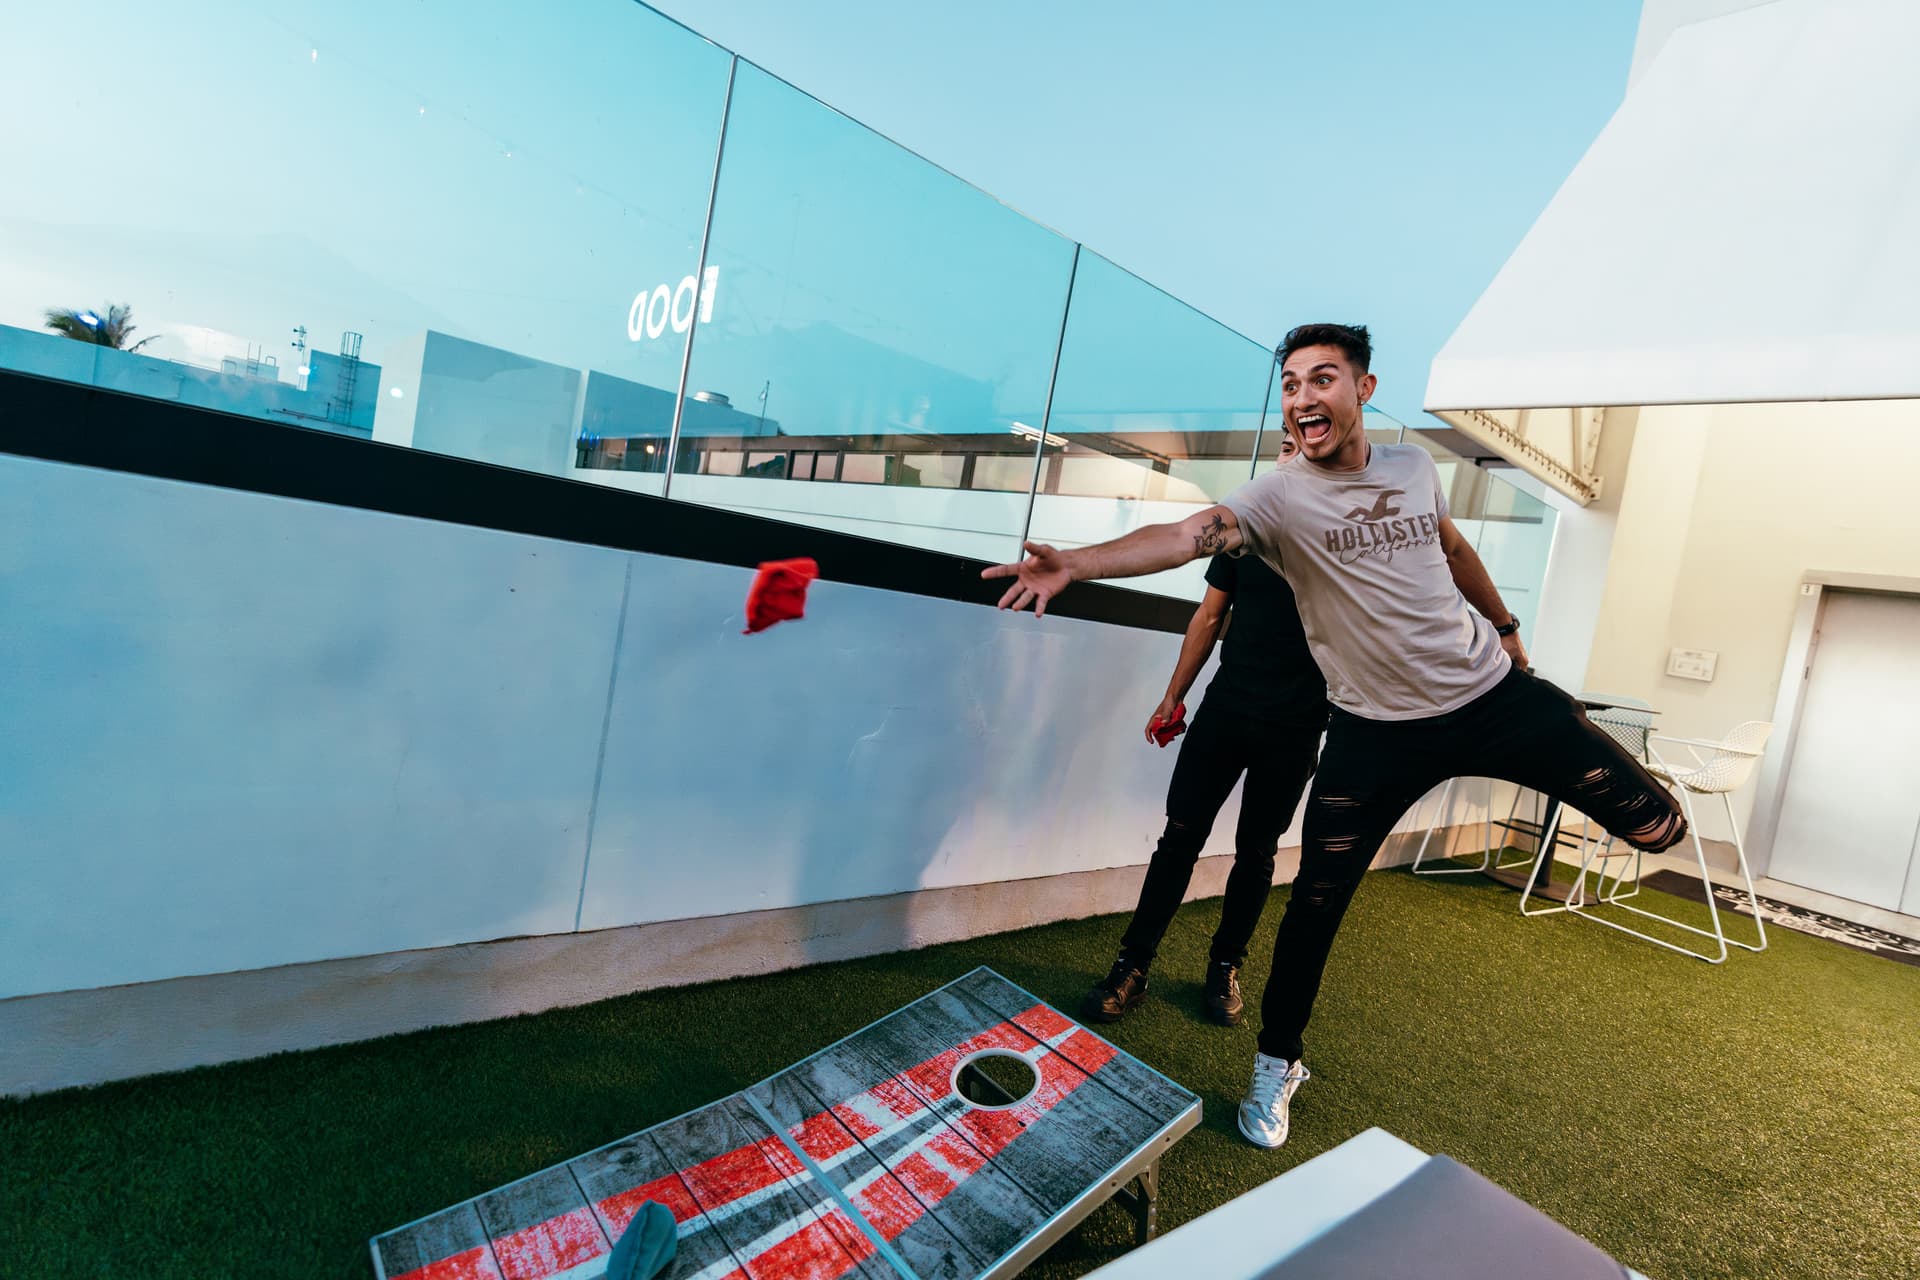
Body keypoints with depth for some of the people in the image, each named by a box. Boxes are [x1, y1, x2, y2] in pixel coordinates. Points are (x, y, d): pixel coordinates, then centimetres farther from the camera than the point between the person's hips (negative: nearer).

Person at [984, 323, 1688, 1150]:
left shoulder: (1414, 468, 0)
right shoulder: (1279, 498, -14)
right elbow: (1187, 534, -33)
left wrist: (1505, 627, 30)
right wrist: (1076, 563, -50)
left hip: (1493, 693, 3)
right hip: (1377, 731, -3)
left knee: (1654, 823, 4)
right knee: (1316, 903, -1)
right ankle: (1277, 1063, 22)